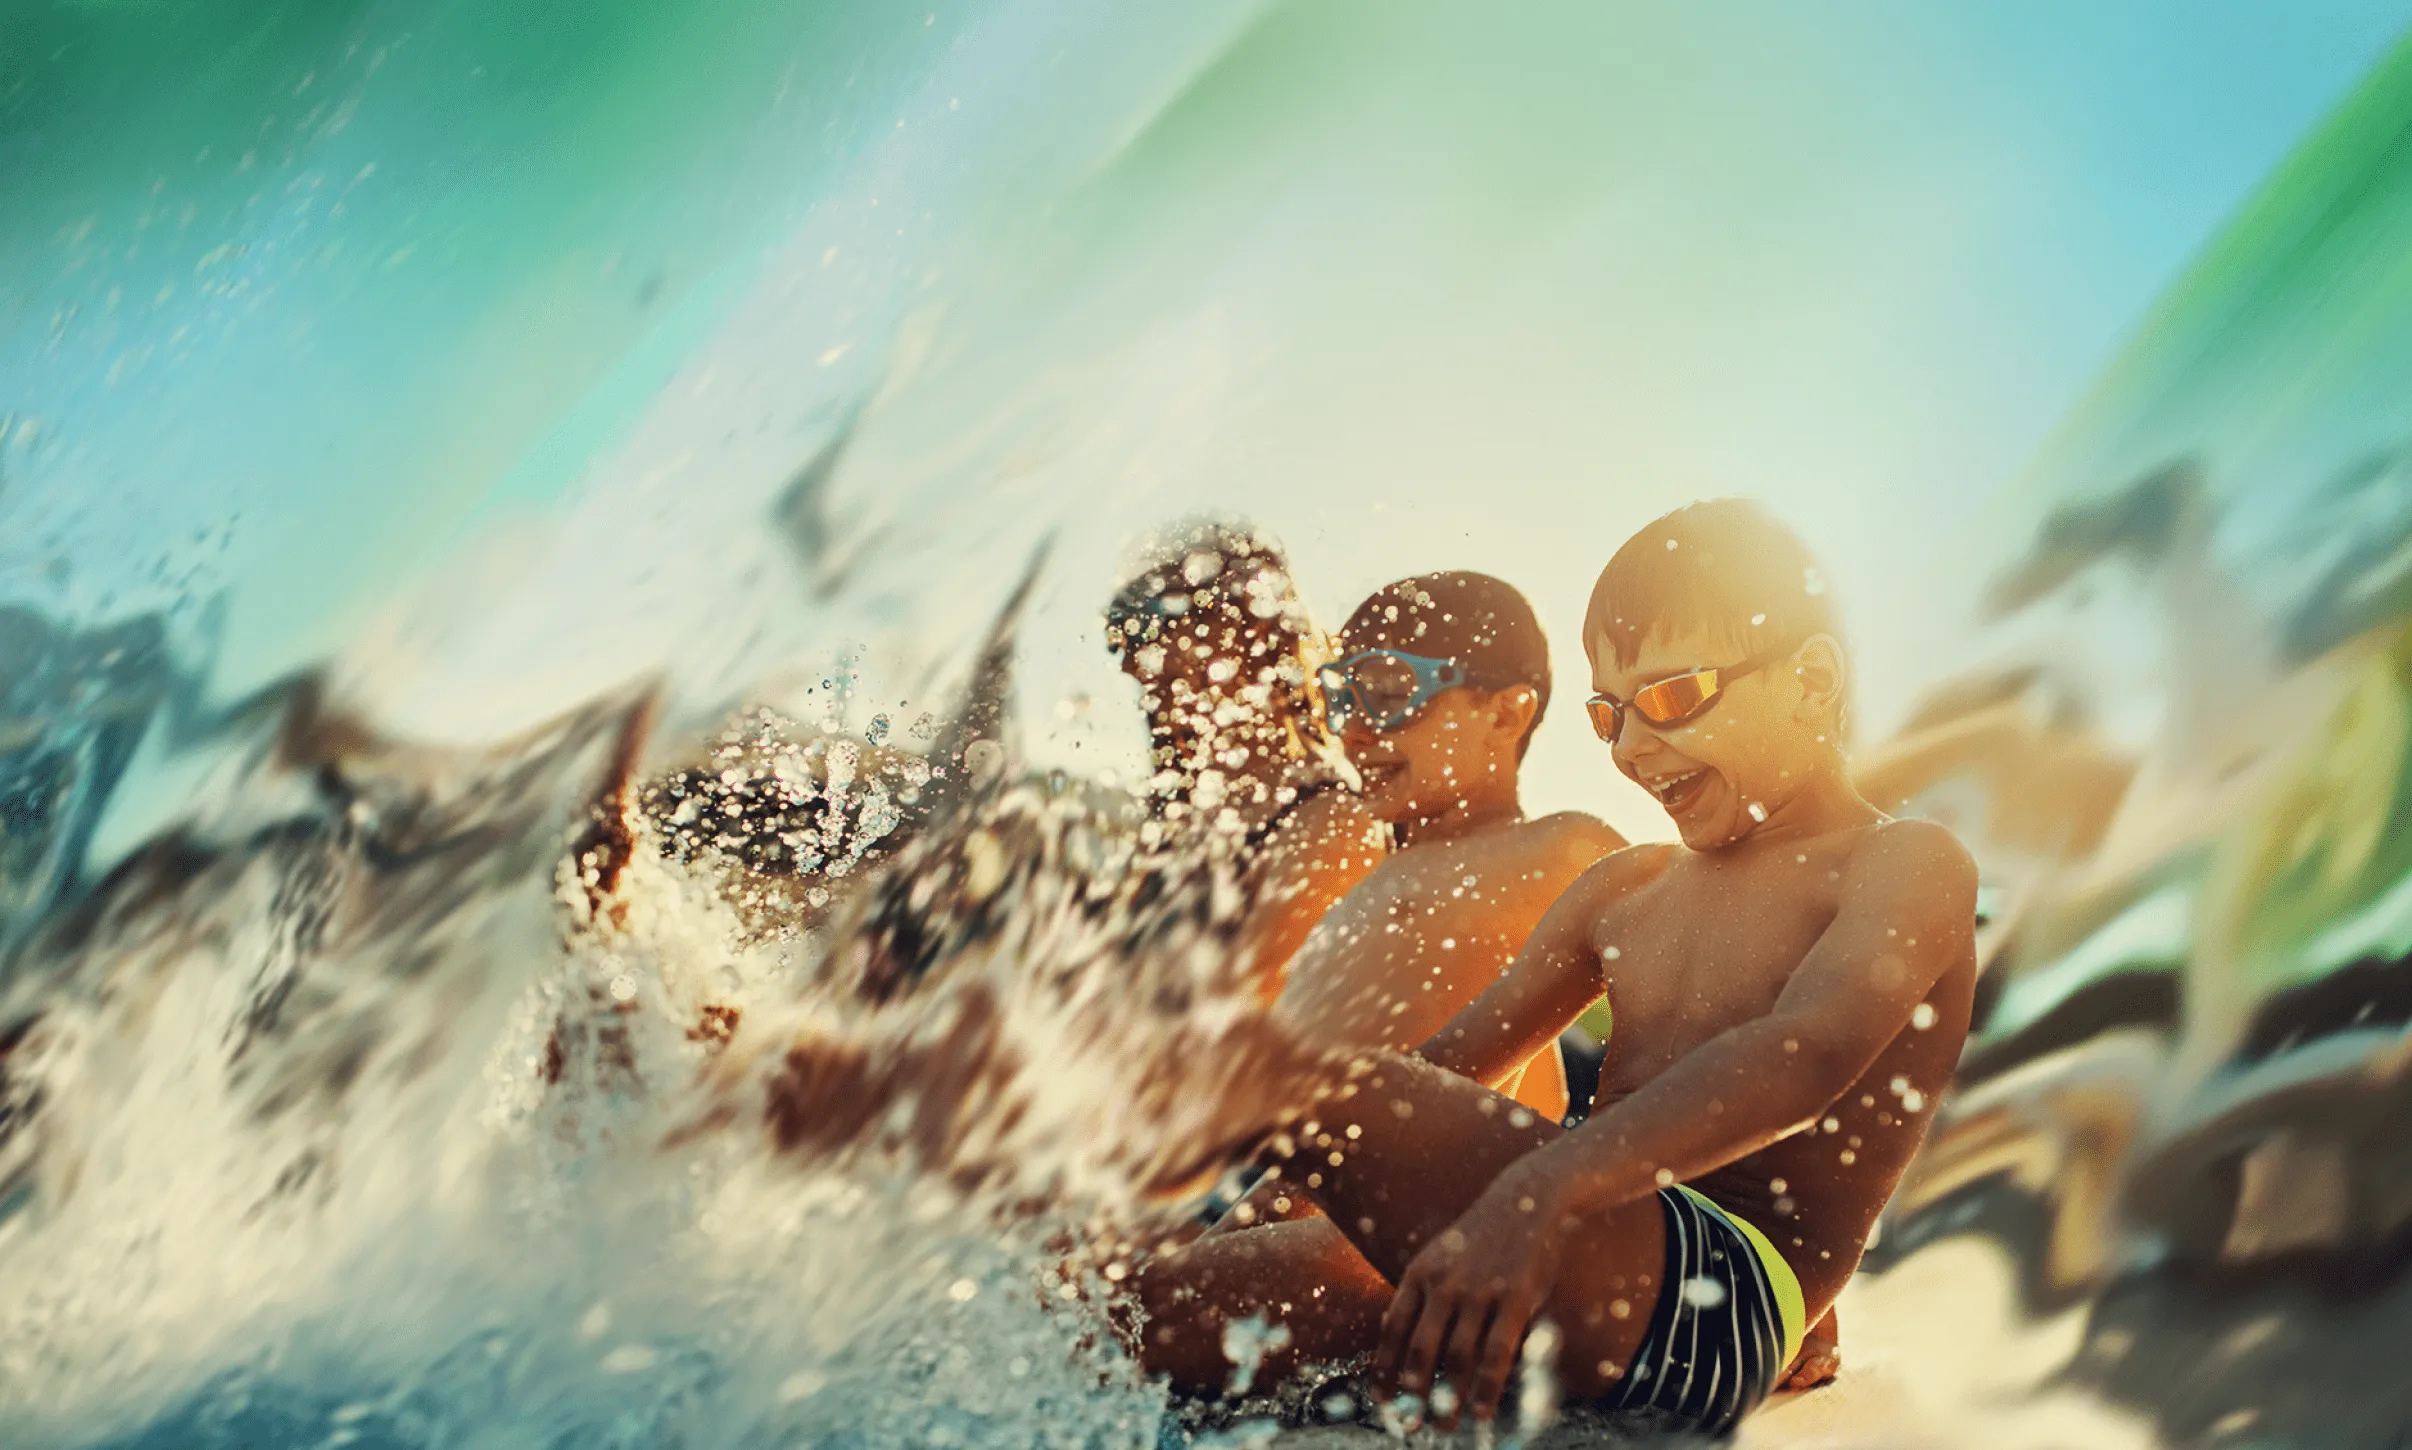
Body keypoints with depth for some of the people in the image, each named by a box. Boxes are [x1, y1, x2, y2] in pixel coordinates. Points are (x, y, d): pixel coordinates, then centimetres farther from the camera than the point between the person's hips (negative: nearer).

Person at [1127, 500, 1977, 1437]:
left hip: (1716, 1303, -8)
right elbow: (1441, 1071, 21)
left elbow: (1810, 1054, -23)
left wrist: (1541, 1191, -40)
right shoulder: (1623, 892, 23)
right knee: (1144, 1306, -10)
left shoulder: (1907, 867, -1)